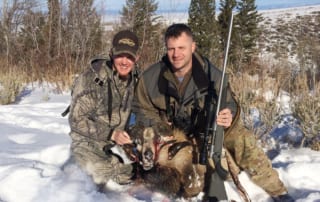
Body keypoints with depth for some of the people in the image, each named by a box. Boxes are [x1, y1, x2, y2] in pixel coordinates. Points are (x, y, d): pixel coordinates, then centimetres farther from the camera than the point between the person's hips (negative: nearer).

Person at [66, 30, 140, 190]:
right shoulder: (91, 79, -19)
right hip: (88, 143, -6)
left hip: (118, 144, 6)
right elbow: (77, 120, -16)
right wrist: (111, 134, -25)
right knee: (123, 177, -26)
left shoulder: (135, 80, -1)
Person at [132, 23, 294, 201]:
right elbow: (142, 110, -2)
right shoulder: (151, 78, -14)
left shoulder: (211, 74, -16)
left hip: (210, 128, 0)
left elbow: (229, 104, -8)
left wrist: (229, 115, -33)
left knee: (242, 139, -22)